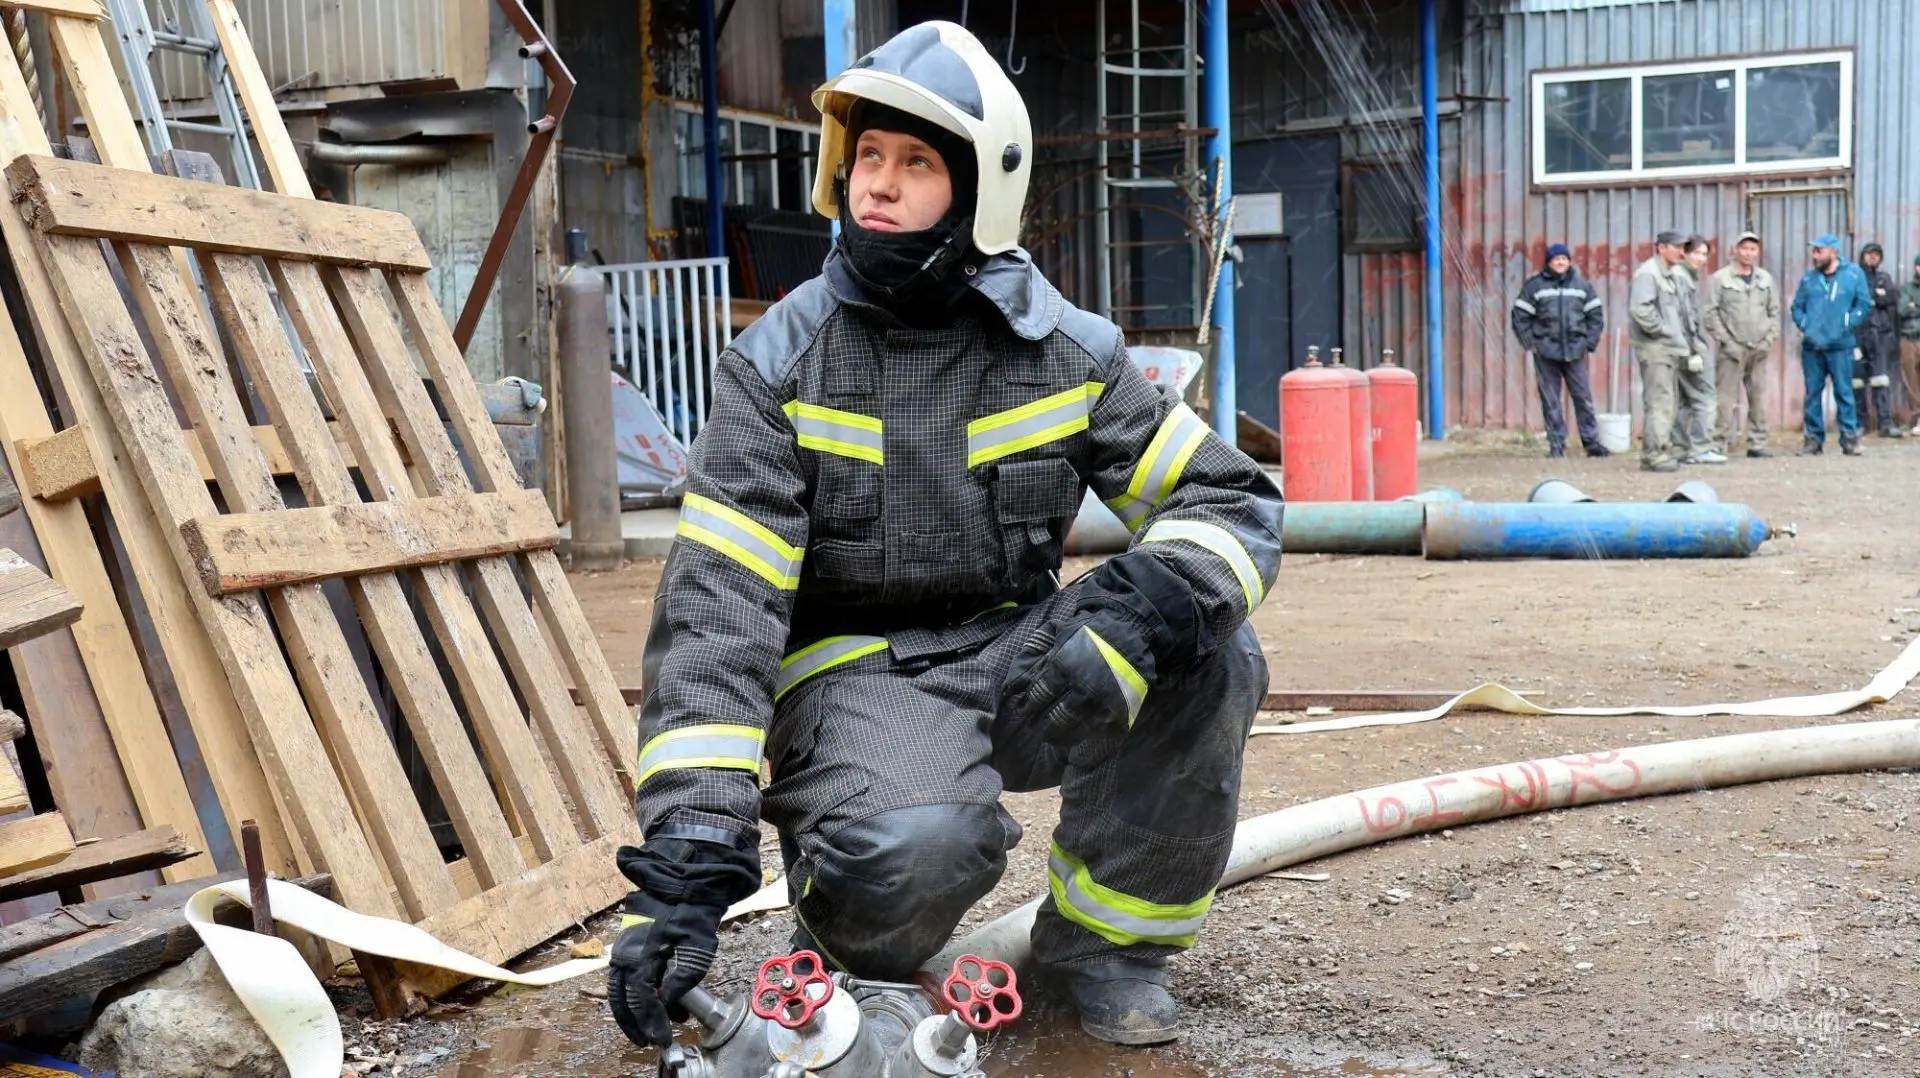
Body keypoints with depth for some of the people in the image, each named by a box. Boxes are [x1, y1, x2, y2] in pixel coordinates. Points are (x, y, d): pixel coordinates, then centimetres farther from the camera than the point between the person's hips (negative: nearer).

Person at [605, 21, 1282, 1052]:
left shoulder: (1066, 353, -2)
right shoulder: (778, 365, -10)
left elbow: (1231, 498, -5)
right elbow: (716, 606, -17)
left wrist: (1143, 608, -30)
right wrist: (689, 858, -28)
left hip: (1016, 655, 3)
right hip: (853, 674, -3)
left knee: (1208, 654, -24)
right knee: (917, 845, -35)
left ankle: (1100, 938, -1)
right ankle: (850, 938, 4)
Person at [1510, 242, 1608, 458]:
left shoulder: (1581, 285, 9)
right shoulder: (1534, 285, 2)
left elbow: (1596, 316, 13)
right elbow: (1520, 316, 3)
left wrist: (1589, 342, 4)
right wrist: (1530, 343, -3)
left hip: (1574, 351, 1)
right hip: (1545, 352, -1)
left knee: (1583, 397, 1)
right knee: (1550, 401, 1)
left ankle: (1592, 443, 8)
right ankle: (1556, 445, 6)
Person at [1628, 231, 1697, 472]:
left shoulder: (1672, 276, 20)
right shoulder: (1647, 273, -11)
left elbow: (1679, 313, 23)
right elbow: (1639, 309, -23)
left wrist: (1686, 343, 12)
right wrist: (1662, 330, -16)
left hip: (1669, 348, 10)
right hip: (1654, 347, -10)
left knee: (1663, 401, 12)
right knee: (1659, 401, -10)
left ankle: (1657, 452, 18)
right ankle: (1655, 454, -9)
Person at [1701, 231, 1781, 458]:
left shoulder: (1766, 279, 12)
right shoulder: (1720, 279, -2)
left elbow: (1774, 311, 15)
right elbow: (1710, 313, -6)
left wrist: (1769, 339, 2)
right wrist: (1726, 341, -10)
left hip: (1759, 350, 4)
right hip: (1731, 350, -4)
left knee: (1759, 398, 6)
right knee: (1726, 399, -7)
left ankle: (1757, 443, 13)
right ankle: (1720, 444, -4)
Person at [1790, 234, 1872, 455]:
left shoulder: (1853, 274, 2)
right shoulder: (1808, 277, 9)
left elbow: (1864, 305, 2)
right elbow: (1797, 306, 13)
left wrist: (1847, 324, -7)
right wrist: (1804, 325, -3)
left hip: (1840, 346, -3)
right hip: (1811, 346, 3)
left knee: (1844, 392, -1)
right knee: (1813, 393, 6)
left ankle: (1850, 437, 5)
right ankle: (1814, 437, 13)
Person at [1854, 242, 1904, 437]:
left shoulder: (1884, 277, 17)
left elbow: (1894, 297, 2)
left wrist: (1868, 298, -7)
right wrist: (1877, 295, -6)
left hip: (1879, 334, 2)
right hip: (1856, 333, -1)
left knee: (1881, 379, -7)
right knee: (1856, 381, 1)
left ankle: (1886, 423, -11)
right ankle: (1860, 423, 9)